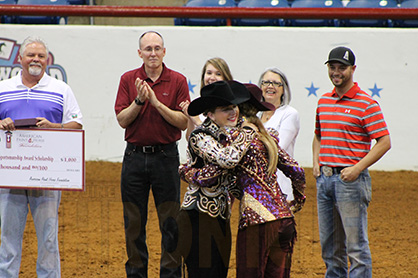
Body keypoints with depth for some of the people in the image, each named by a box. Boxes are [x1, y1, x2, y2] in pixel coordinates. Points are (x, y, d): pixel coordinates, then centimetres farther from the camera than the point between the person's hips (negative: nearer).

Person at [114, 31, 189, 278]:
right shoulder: (128, 79, 5)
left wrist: (157, 102, -16)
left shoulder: (178, 81, 0)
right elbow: (122, 120, -1)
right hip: (135, 155, 2)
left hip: (166, 156, -2)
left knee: (170, 221, -1)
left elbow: (183, 122, -6)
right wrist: (139, 100, -16)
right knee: (134, 221, 6)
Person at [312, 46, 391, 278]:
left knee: (356, 245, -6)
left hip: (350, 180, -7)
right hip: (325, 178, 7)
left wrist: (357, 168, -18)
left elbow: (384, 142, -11)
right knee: (329, 245, 13)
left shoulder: (366, 104, -7)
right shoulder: (324, 102, 14)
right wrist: (316, 162, 10)